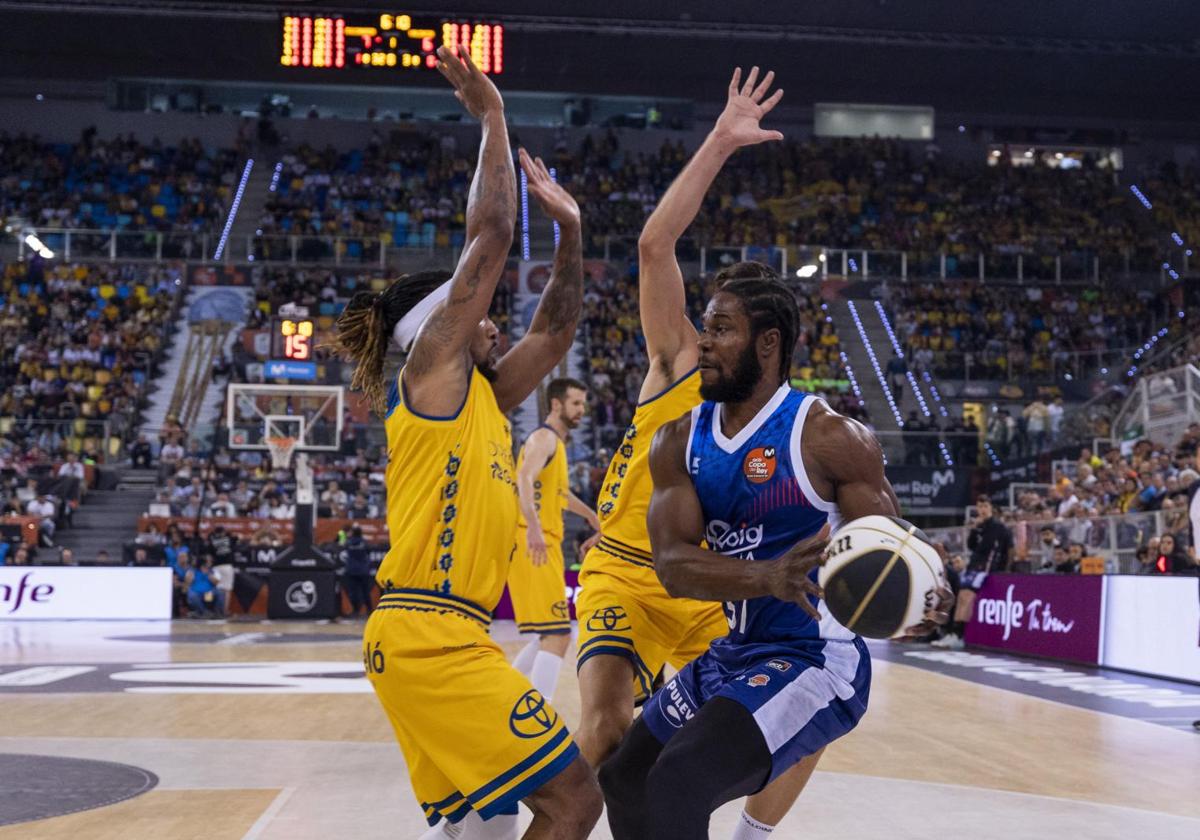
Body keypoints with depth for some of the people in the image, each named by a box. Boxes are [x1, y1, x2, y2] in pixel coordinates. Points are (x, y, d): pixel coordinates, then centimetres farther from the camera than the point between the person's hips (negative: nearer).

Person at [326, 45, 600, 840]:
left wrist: (570, 228, 17)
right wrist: (491, 119, -2)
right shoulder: (431, 369, -3)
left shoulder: (482, 398, 20)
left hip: (442, 637, 10)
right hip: (429, 635, -10)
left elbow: (556, 331, 24)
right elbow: (491, 235, -7)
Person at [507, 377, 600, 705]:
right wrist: (533, 527, -42)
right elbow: (524, 478, -28)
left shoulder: (557, 442, 22)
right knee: (557, 636, -15)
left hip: (546, 545, 10)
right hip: (534, 543, -10)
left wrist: (591, 515, 49)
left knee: (549, 637, 16)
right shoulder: (544, 437, -8)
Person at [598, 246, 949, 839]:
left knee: (677, 784, -27)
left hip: (813, 661, -8)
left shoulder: (830, 438, -16)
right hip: (732, 652, 8)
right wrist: (768, 578, -31)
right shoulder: (680, 441, 1)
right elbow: (672, 565, -11)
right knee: (621, 780, 22)